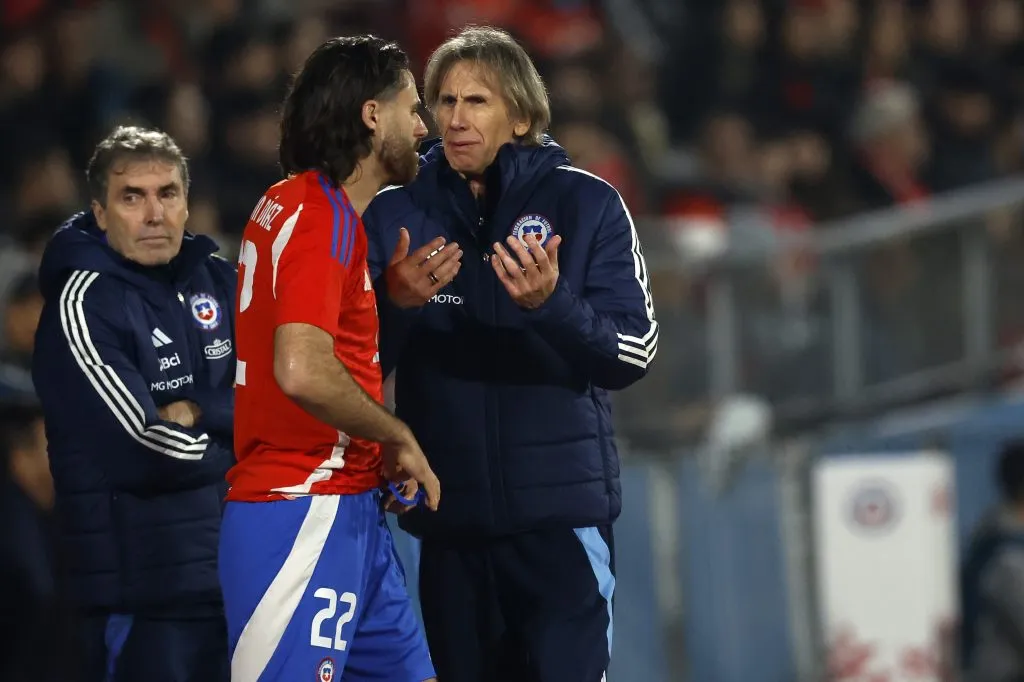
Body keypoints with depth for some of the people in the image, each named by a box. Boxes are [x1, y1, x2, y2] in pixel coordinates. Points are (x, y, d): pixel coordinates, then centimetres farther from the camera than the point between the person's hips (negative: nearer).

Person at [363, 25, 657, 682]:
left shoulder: (586, 204, -3)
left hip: (560, 510, -3)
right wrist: (395, 302, -16)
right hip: (450, 516, 3)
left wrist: (550, 303, -25)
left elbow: (635, 352, -7)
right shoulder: (396, 214, 5)